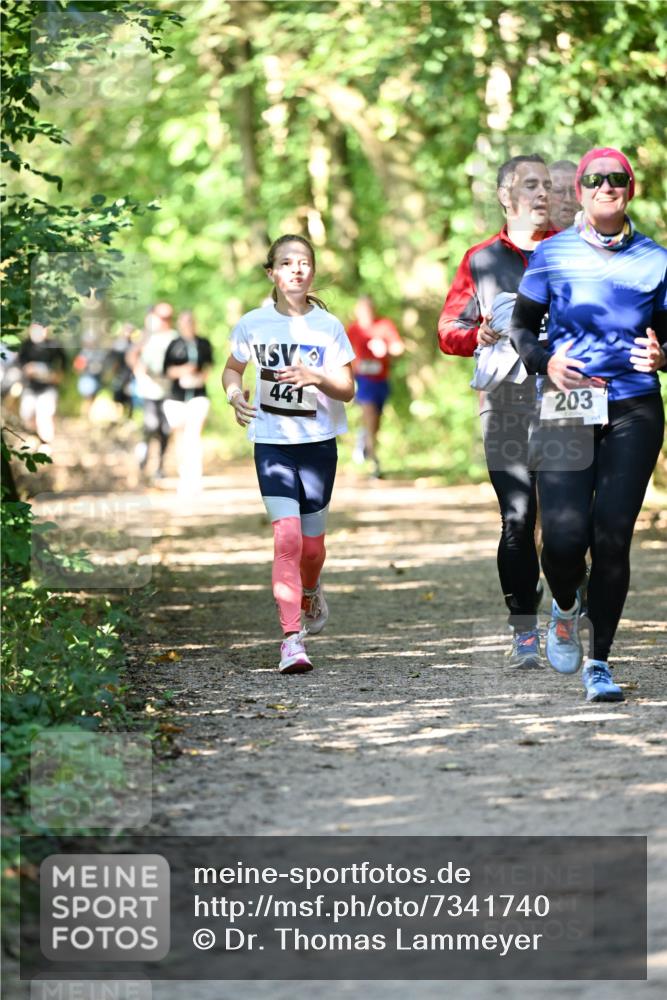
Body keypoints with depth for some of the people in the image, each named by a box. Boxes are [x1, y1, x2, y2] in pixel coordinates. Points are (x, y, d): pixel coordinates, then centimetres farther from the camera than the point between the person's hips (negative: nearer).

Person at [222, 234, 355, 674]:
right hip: (272, 443, -1)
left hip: (319, 443, 1)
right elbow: (232, 369, 14)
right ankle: (292, 638, -16)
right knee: (287, 537, -16)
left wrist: (316, 378, -23)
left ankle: (311, 591, 45)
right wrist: (236, 395, -7)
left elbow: (348, 390, -4)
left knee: (311, 542, 8)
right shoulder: (253, 324, -1)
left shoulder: (329, 326, -2)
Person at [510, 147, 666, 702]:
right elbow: (522, 326, 11)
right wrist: (544, 361, -9)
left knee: (613, 537, -6)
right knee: (564, 537, -12)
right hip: (568, 408, 0)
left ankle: (599, 663, 8)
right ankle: (565, 609, 24)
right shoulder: (553, 254, 4)